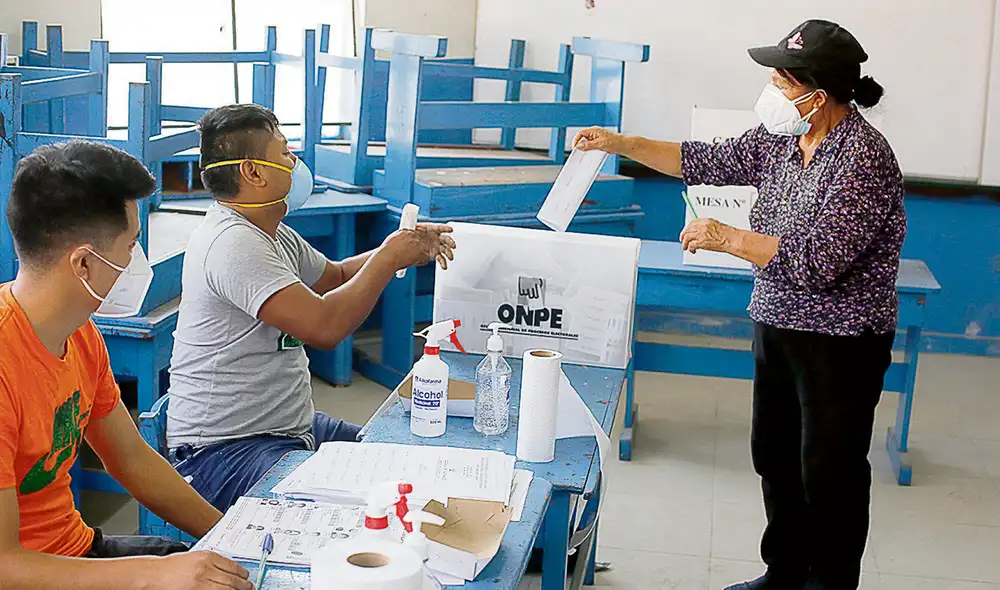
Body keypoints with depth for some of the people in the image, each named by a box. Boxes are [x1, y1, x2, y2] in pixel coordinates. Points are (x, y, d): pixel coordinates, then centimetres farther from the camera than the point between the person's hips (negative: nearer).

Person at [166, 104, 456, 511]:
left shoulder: (274, 235, 11)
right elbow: (325, 326, -29)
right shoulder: (233, 243, -21)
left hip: (290, 429, 10)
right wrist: (388, 258, -14)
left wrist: (409, 247, 9)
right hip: (224, 450, -10)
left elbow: (334, 276, 27)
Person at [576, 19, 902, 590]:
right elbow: (707, 161, 12)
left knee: (829, 471, 3)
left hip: (840, 341, -8)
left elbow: (817, 261, -28)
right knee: (775, 456, 17)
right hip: (776, 324, 8)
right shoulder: (780, 137, 2)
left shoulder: (863, 157, -22)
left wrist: (727, 237, -24)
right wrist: (620, 143, 7)